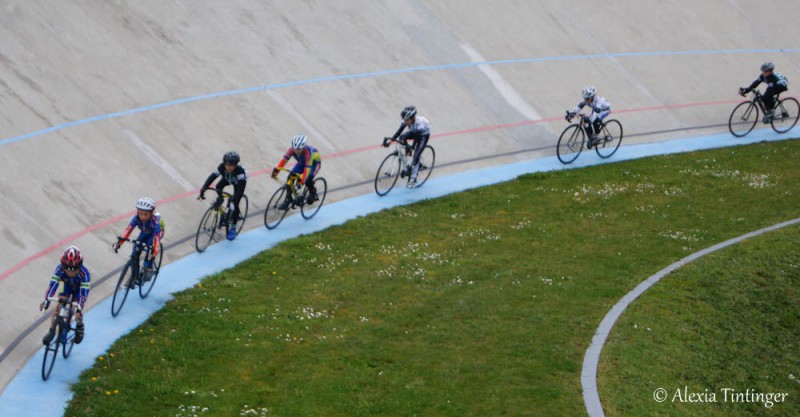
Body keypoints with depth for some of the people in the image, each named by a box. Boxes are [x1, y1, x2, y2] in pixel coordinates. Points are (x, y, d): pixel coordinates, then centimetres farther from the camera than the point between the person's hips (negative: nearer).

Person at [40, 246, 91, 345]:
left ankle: (80, 326, 18)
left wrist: (79, 308, -55)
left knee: (77, 311, -15)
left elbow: (84, 291, -44)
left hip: (79, 288, -2)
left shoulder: (84, 272, -42)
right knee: (59, 305, -17)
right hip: (67, 286, 2)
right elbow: (53, 284, -39)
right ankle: (51, 331, -4)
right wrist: (46, 301, -50)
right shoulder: (60, 269, -36)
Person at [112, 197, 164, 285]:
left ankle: (148, 269, -16)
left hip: (157, 232, -4)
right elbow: (128, 229, -37)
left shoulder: (154, 221, -40)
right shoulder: (137, 218, -31)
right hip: (145, 233, 4)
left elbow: (156, 237, -47)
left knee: (150, 245, -33)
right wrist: (118, 242, -49)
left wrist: (154, 252, -60)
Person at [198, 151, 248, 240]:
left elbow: (241, 186, -48)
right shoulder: (222, 167, -36)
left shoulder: (240, 170, -44)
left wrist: (233, 200, -57)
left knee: (235, 204, -12)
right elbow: (211, 177, -39)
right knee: (218, 186, -24)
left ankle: (233, 228, 5)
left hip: (238, 182, -4)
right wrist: (202, 190, -48)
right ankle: (219, 199, 13)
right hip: (227, 179, 4)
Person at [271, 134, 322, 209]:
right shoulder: (292, 149, -29)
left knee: (307, 181, -26)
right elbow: (284, 159, -33)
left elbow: (307, 167, -46)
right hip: (302, 162, 5)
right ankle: (288, 200, 0)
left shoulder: (307, 151, -42)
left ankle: (312, 192, 9)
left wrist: (301, 180, -55)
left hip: (314, 162, -5)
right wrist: (276, 170, -45)